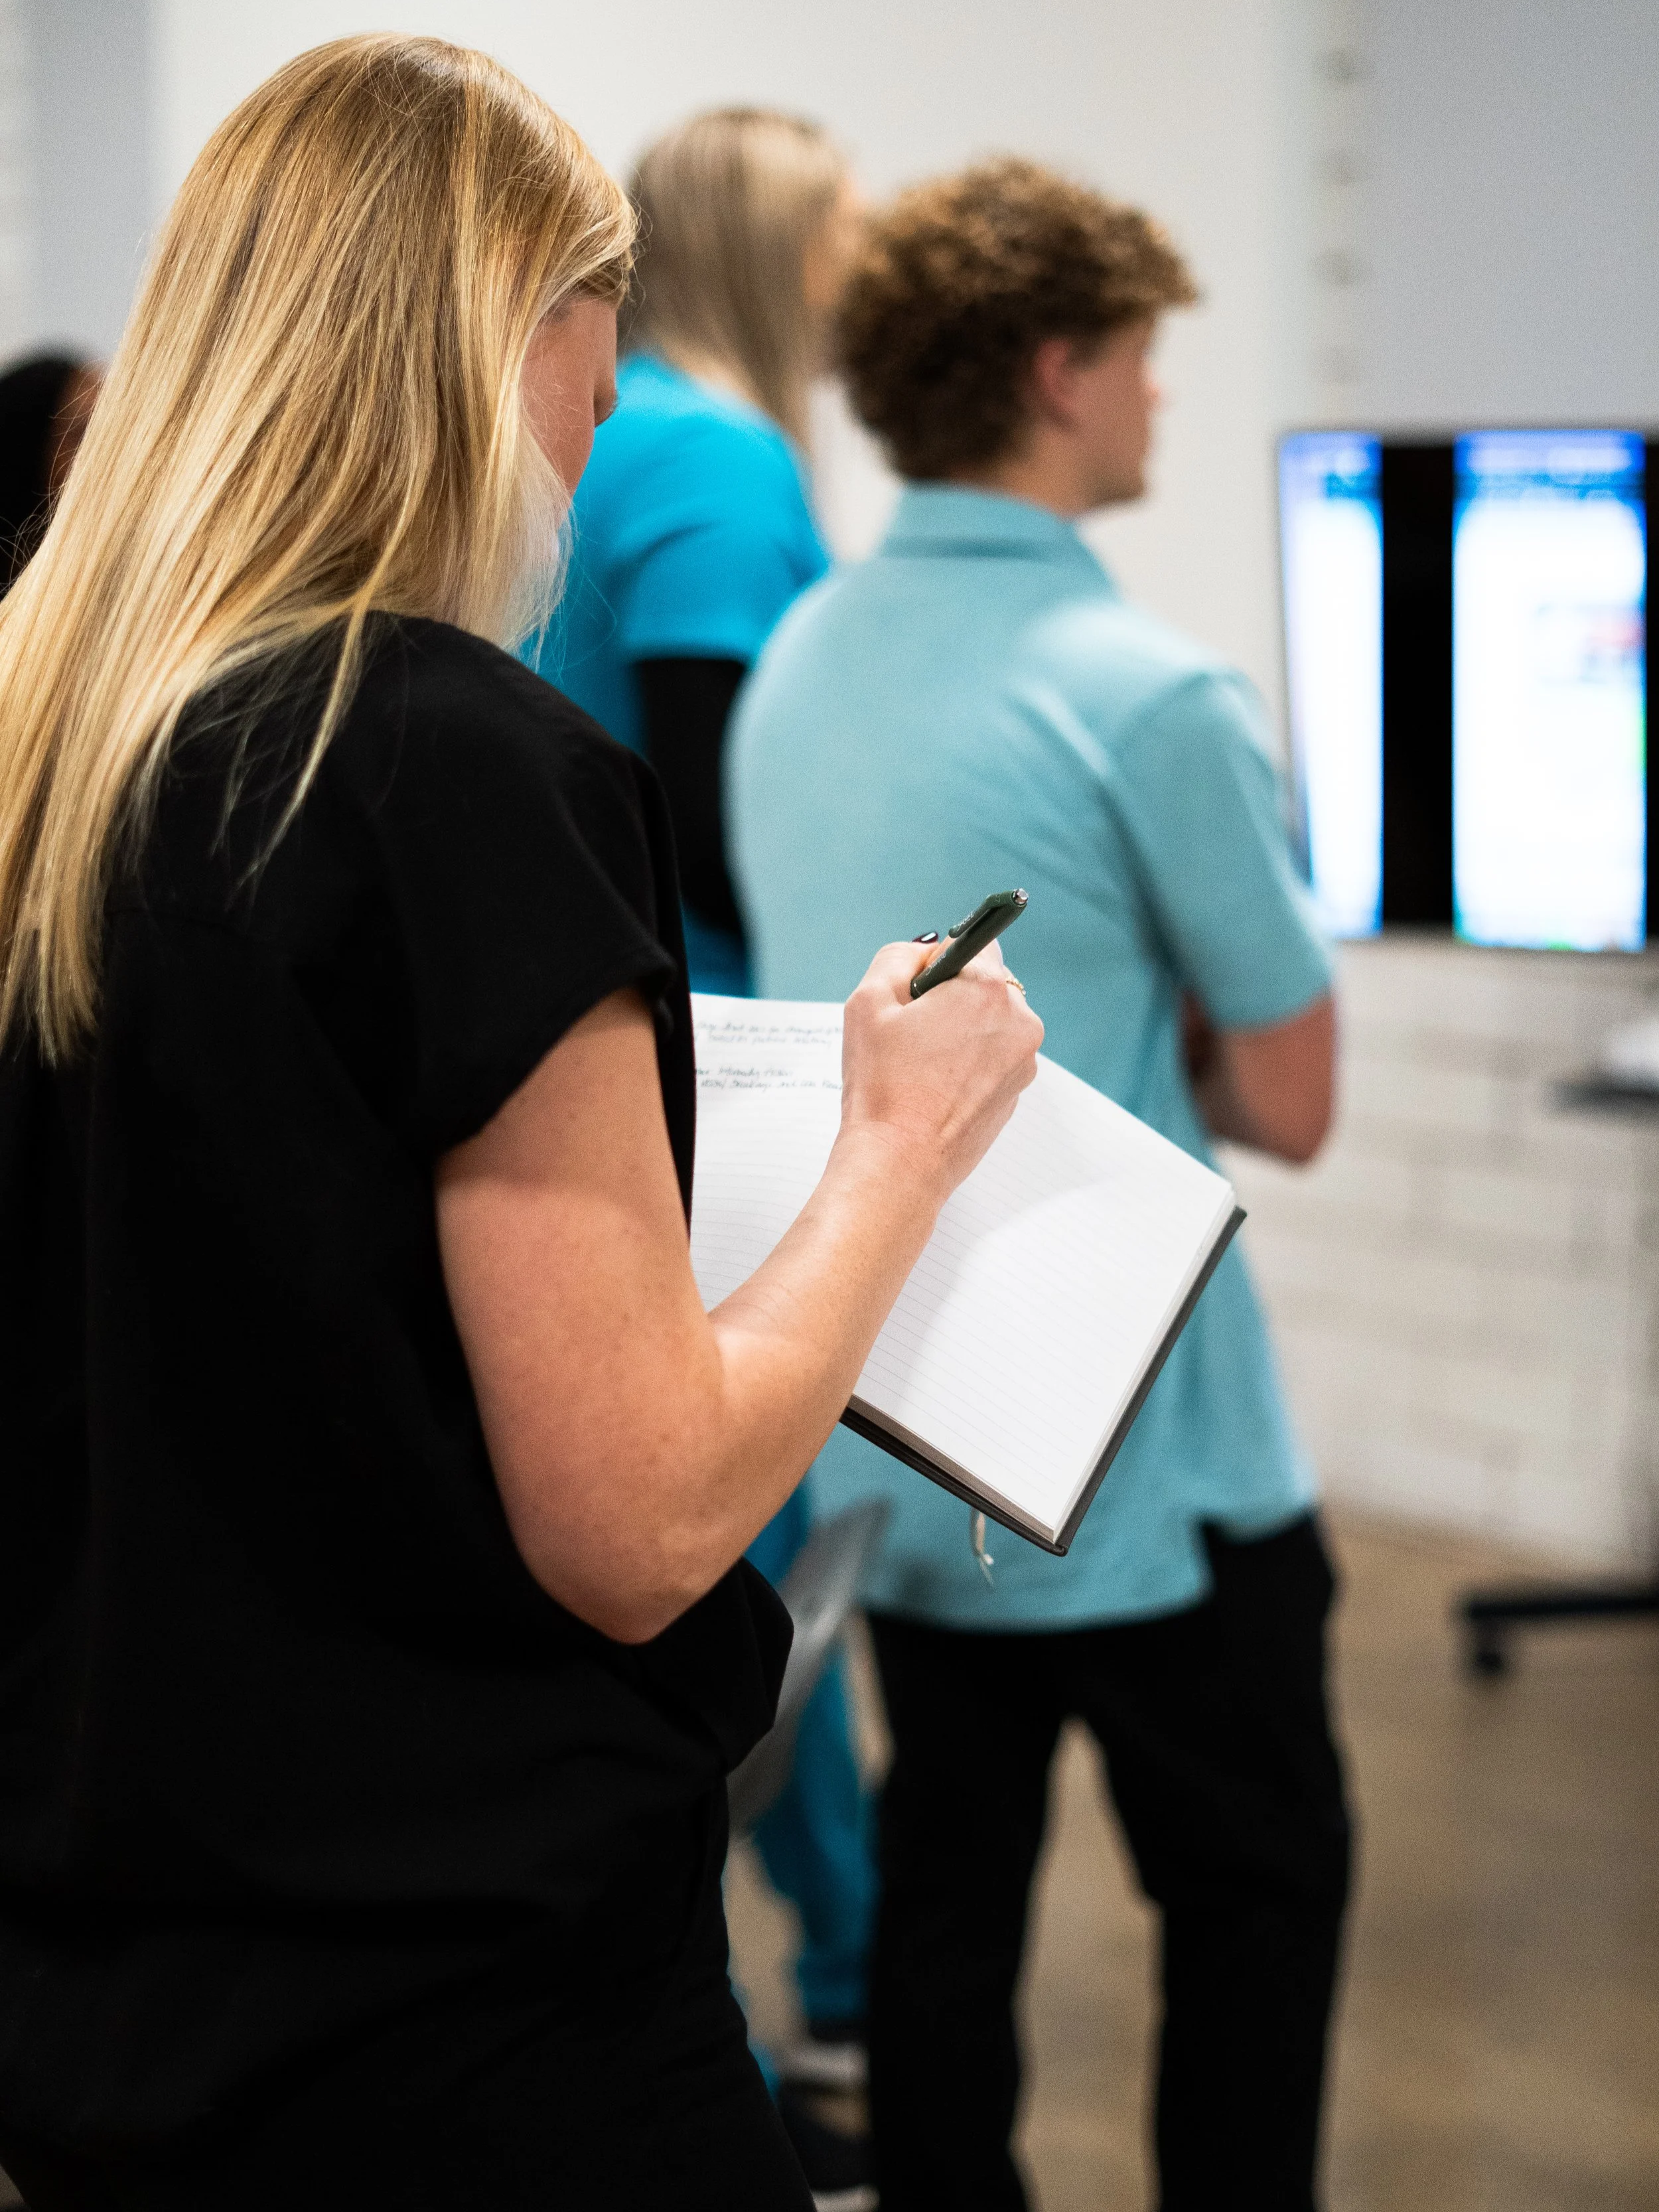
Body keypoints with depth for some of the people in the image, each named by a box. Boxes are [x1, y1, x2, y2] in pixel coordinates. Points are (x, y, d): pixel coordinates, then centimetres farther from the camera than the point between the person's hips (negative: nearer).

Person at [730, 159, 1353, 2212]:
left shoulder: (795, 661, 6)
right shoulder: (1146, 696, -19)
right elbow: (1287, 1101, -12)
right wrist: (1180, 1039, 4)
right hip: (1131, 1463, -7)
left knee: (945, 1884, 14)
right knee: (1259, 1889, 8)